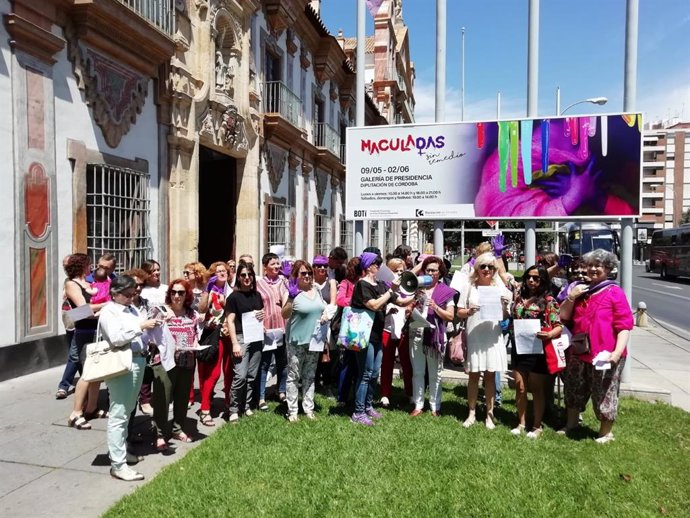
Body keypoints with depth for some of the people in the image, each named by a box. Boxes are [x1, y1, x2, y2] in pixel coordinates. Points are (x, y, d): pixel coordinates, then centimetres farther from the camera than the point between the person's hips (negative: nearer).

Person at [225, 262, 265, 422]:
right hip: (241, 338, -5)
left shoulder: (257, 295, 12)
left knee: (252, 376, 8)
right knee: (240, 376, -11)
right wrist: (235, 343, -15)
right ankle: (234, 410, 1)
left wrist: (263, 315, 2)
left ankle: (247, 406, 20)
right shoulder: (234, 296, -3)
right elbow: (230, 321, -7)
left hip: (257, 338, 5)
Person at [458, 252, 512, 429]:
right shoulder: (469, 287, 2)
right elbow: (459, 312, 4)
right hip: (473, 337, -1)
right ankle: (472, 413, 17)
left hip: (493, 337, 1)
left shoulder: (500, 288, 5)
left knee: (490, 375, 6)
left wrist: (504, 307, -14)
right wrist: (469, 311, -16)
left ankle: (489, 414, 17)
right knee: (473, 375, 6)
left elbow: (505, 317, 7)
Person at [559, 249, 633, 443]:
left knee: (604, 395, 6)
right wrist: (571, 297, -6)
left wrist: (618, 351, -21)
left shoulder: (614, 292, -8)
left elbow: (624, 325, -12)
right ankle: (571, 424, 37)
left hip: (604, 355, -6)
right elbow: (563, 317, 9)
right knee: (574, 390, 19)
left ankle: (606, 432, 25)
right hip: (578, 353, 6)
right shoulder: (580, 289, 10)